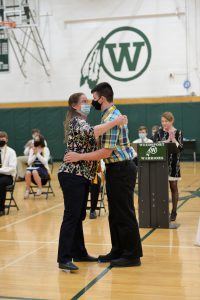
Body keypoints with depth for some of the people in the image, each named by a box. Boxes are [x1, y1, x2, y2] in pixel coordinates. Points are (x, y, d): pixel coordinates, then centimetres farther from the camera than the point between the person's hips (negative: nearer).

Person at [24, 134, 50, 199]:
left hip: (43, 169, -3)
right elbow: (29, 162, 1)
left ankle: (40, 189, -18)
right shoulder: (32, 149, 9)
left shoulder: (45, 149, -2)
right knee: (27, 172, -32)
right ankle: (27, 190, -17)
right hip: (33, 168, 3)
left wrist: (38, 154, -20)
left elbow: (45, 162, -14)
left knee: (35, 172, -37)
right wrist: (34, 154, -12)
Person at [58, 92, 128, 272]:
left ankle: (79, 253, 20)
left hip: (82, 175, 10)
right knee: (71, 216, -11)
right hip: (72, 175, -10)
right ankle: (64, 259, -11)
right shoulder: (77, 121, -11)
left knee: (79, 216, 13)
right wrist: (115, 122, -29)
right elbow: (92, 132, -33)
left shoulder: (81, 122, 20)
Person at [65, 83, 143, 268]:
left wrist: (79, 157, -19)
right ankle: (118, 251, 24)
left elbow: (106, 152, -23)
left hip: (121, 169, -10)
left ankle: (132, 255, 5)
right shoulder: (111, 115, 14)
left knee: (124, 213, -3)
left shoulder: (111, 119, -19)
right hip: (116, 169, 10)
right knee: (115, 213, 15)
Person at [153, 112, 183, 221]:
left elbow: (180, 148, -9)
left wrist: (173, 139, -20)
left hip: (173, 163, -2)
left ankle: (174, 212, 12)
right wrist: (165, 141, -14)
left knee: (173, 187, 4)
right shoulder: (159, 132, 5)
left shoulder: (178, 132, -1)